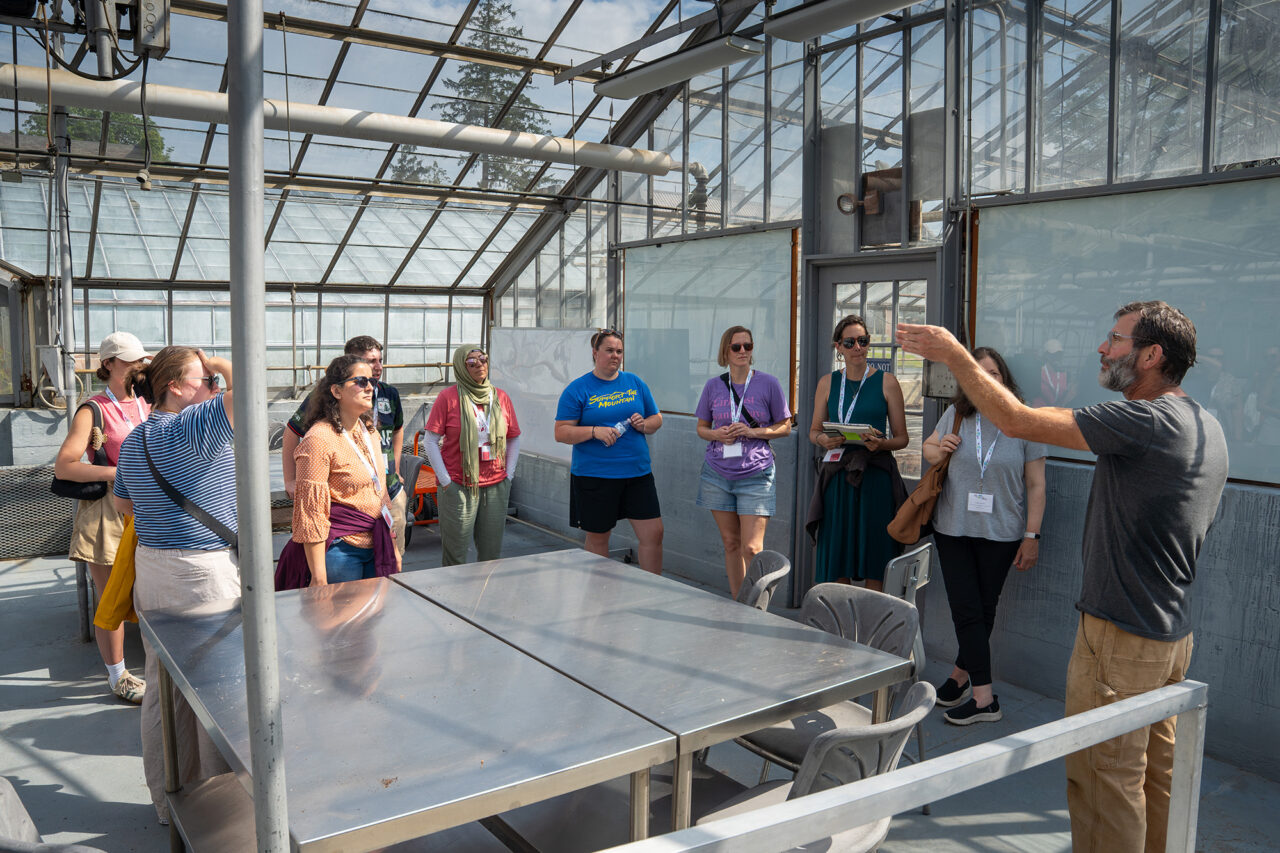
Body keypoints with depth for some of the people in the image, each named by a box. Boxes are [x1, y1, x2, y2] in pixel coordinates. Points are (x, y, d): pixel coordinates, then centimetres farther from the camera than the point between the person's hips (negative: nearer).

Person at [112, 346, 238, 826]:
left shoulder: (134, 440, 11)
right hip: (203, 572, -9)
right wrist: (218, 364, -10)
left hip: (150, 567, 9)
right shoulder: (192, 427, -17)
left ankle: (168, 799, 29)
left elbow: (122, 503, 21)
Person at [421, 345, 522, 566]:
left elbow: (514, 439, 15)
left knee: (492, 553, 11)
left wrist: (508, 475, 7)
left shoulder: (501, 397, 8)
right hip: (458, 487, -4)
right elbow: (431, 442, -5)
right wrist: (445, 481, -9)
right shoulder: (448, 397, -4)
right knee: (455, 555, 2)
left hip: (496, 487, 4)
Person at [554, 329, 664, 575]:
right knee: (597, 537, 8)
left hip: (637, 472, 3)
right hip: (594, 476, -3)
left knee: (653, 533, -1)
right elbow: (561, 433, -5)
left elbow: (656, 418, 18)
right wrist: (595, 431, -19)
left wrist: (644, 424, -5)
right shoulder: (578, 389, -1)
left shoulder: (635, 383, 11)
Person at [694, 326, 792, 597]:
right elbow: (701, 427, 14)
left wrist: (752, 432, -13)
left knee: (752, 548, -8)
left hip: (755, 475, -3)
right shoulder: (713, 386, 5)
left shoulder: (768, 384, -2)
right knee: (730, 543, 11)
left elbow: (785, 427, 3)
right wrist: (716, 434, -9)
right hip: (717, 475, 3)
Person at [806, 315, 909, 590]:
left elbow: (902, 438, 5)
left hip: (875, 476, -2)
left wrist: (880, 443, -16)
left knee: (874, 563, -1)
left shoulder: (887, 382, 3)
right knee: (836, 558, 4)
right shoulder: (827, 383, 10)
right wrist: (824, 440, -7)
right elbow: (814, 430, 16)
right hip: (838, 477, 2)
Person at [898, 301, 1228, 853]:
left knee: (1105, 779, 2)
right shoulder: (1208, 428, 8)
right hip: (1174, 635, 10)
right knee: (1157, 775, 21)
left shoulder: (1143, 421, -22)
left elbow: (1016, 421, -24)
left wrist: (954, 354, -15)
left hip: (1121, 638, -10)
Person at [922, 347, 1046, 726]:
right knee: (966, 610, 0)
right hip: (953, 528, 1)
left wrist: (1032, 536, -6)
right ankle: (984, 697, 8)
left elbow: (1036, 484, -3)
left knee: (985, 609, 10)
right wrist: (938, 450, -5)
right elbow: (928, 447, 19)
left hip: (1001, 533, -1)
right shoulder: (955, 415, 2)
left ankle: (960, 673, 25)